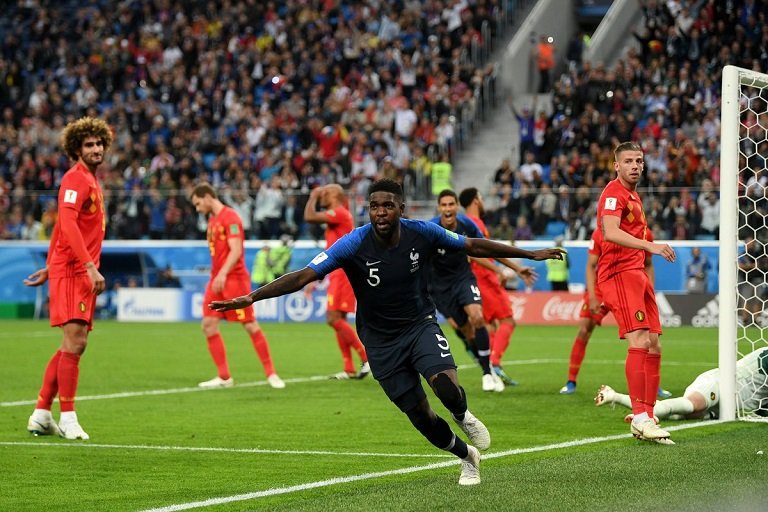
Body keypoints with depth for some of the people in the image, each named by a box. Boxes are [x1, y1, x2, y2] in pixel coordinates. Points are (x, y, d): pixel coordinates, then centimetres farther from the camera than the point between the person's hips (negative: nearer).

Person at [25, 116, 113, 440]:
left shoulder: (90, 181, 19)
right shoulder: (75, 179, -11)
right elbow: (68, 225, -24)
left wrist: (49, 267, 26)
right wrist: (90, 266, -32)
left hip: (81, 272, 10)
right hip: (70, 271, -10)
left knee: (74, 346, 10)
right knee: (74, 343, -12)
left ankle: (41, 415, 15)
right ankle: (68, 418, -9)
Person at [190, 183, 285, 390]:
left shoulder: (230, 217, -11)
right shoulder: (213, 220, 16)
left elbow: (236, 250, -20)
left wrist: (223, 273, -29)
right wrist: (216, 275, 17)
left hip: (234, 278, -9)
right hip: (217, 279, 9)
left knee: (251, 326, -6)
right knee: (208, 324, -2)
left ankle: (271, 374, 3)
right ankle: (224, 377, 3)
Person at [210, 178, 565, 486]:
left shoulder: (422, 233, -14)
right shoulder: (353, 244, -21)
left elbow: (474, 246, 1)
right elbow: (303, 276, -26)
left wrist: (529, 254, 7)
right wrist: (251, 297, -38)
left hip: (421, 325, 0)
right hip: (382, 342, 0)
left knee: (446, 386, -27)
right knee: (419, 414, 4)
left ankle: (464, 417, 11)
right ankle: (467, 456, 33)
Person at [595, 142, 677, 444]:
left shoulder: (633, 196, 23)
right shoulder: (614, 193, -9)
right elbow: (610, 232, -25)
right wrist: (650, 246, -33)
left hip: (636, 274, 10)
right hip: (619, 273, -10)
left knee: (654, 347, 7)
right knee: (639, 341, -20)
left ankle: (646, 418, 12)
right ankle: (640, 417, -24)